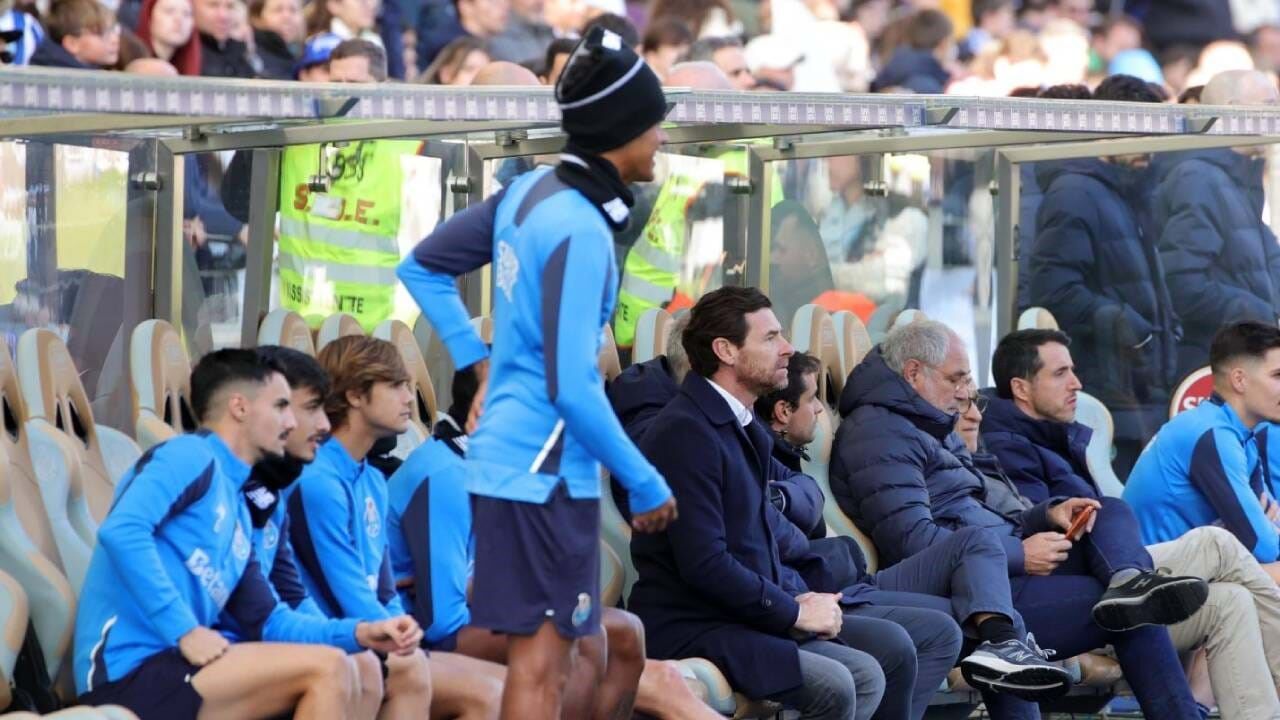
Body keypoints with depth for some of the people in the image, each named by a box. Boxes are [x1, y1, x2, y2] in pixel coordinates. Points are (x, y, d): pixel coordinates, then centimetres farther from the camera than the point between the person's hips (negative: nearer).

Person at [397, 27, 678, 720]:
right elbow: (572, 388, -21)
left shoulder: (529, 193, 6)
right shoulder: (579, 231, -20)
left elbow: (422, 267, 17)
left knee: (545, 657, 17)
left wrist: (478, 361, 16)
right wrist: (645, 484, -13)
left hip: (504, 452, 9)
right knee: (539, 658, -5)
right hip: (546, 470, -9)